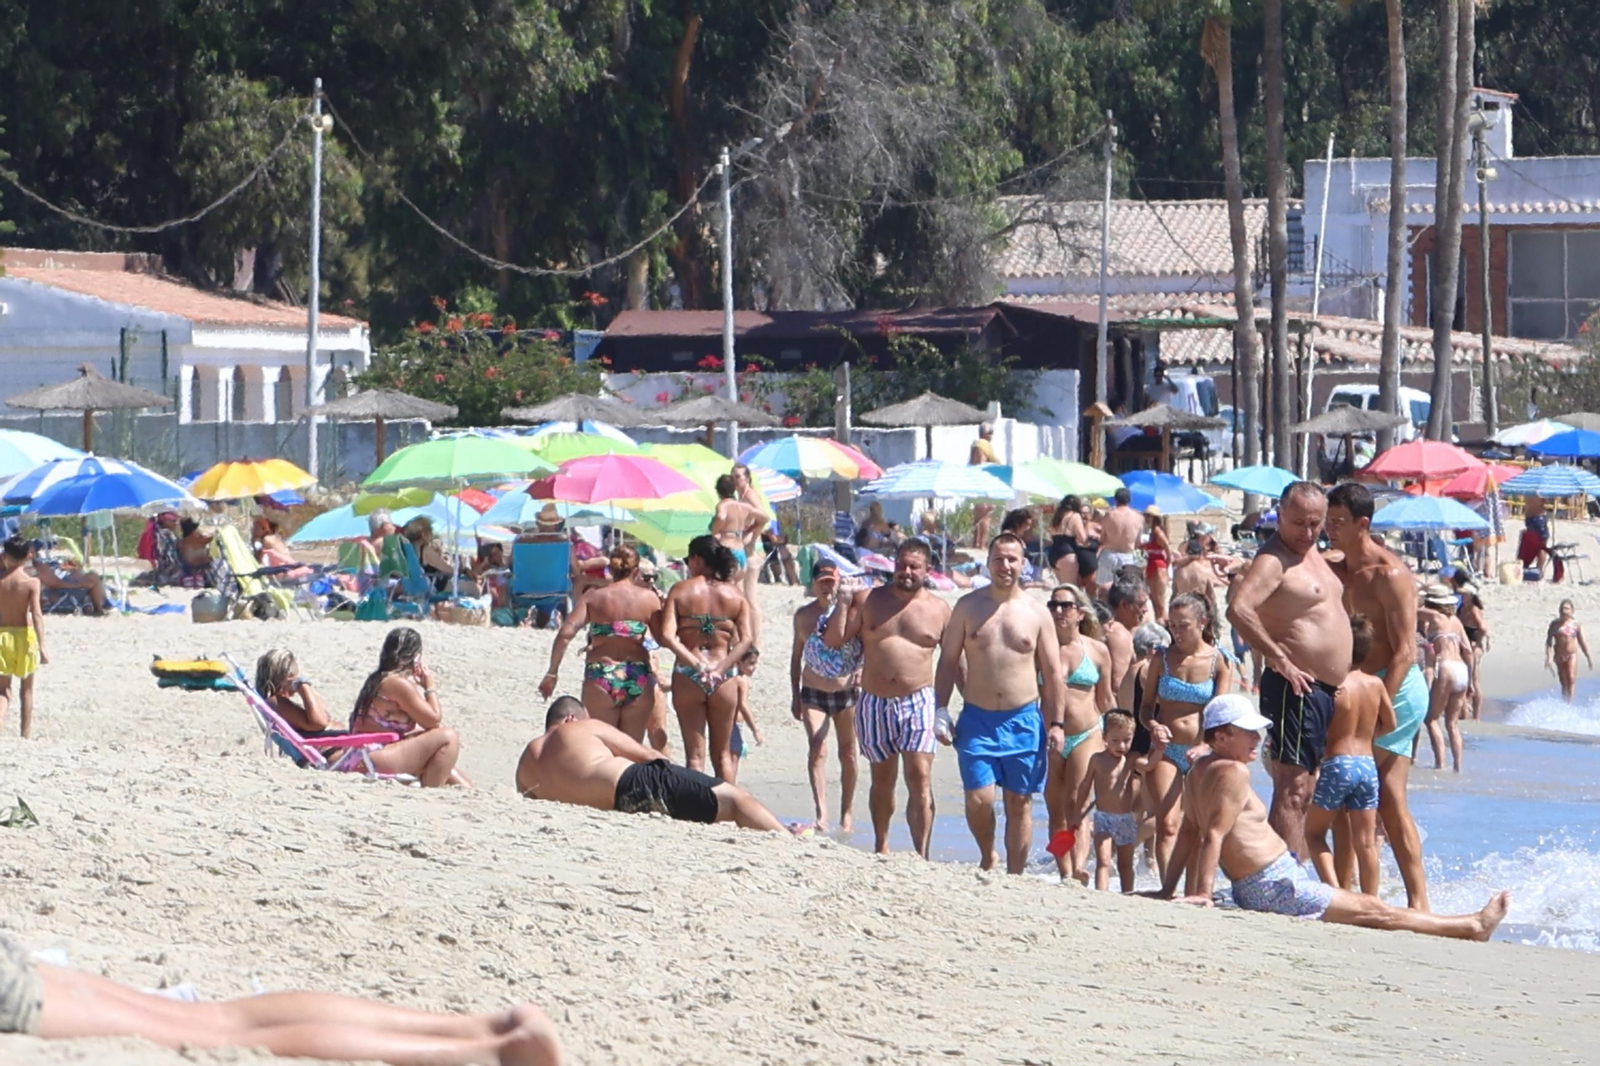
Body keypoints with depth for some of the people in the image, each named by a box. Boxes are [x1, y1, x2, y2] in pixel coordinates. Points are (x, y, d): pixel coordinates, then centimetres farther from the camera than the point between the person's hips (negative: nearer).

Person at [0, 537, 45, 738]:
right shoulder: (31, 583, -12)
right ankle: (26, 733, 21)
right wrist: (41, 646, -19)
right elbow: (36, 614, -18)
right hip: (25, 634, -1)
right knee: (26, 687, 16)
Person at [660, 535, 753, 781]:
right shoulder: (734, 594, 4)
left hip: (687, 678, -2)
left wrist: (696, 664, -14)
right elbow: (747, 639, -8)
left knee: (695, 754, 5)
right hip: (723, 680, 2)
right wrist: (720, 668, -11)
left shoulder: (681, 590, -2)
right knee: (722, 753, 14)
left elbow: (667, 636, -14)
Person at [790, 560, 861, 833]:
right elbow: (796, 655, 11)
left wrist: (862, 670, -24)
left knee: (847, 753, 8)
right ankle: (821, 813, -22)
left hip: (847, 693, -1)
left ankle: (847, 812, 21)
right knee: (817, 750, -15)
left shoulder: (850, 610, -5)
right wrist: (795, 694, 8)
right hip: (814, 694, 1)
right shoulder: (804, 615, 4)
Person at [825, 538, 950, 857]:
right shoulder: (868, 600, 6)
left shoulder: (939, 610, 6)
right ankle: (881, 845, 31)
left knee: (919, 776, -15)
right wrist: (842, 603, -9)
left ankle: (921, 855, -18)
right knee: (882, 778, 14)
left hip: (918, 702, -2)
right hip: (874, 702, 2)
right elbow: (832, 640, 2)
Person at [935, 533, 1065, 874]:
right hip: (977, 720, 0)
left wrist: (1056, 723, 1)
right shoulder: (968, 607, 3)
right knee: (978, 800, -10)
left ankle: (1015, 875, 13)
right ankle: (988, 856, 18)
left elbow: (1052, 673, 7)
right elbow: (948, 661, 7)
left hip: (1023, 721, 0)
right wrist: (941, 711, -1)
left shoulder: (1036, 612, 3)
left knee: (1019, 803, 5)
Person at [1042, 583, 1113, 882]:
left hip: (1087, 736, -2)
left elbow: (1105, 699, 12)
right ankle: (1065, 873, 9)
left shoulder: (1097, 650, 5)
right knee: (1056, 812, 4)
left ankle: (1079, 868, -28)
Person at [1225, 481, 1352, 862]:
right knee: (1292, 789, -14)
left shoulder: (1312, 553, 16)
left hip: (1323, 689, 10)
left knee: (1302, 793, 12)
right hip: (1295, 688, -10)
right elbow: (1238, 609, -30)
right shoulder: (1274, 559, -13)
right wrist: (1280, 660, -25)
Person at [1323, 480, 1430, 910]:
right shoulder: (1336, 571, 11)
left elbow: (1404, 651, -19)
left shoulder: (1389, 574, -15)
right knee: (1391, 804, 7)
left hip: (1399, 689, -9)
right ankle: (1418, 901, 9)